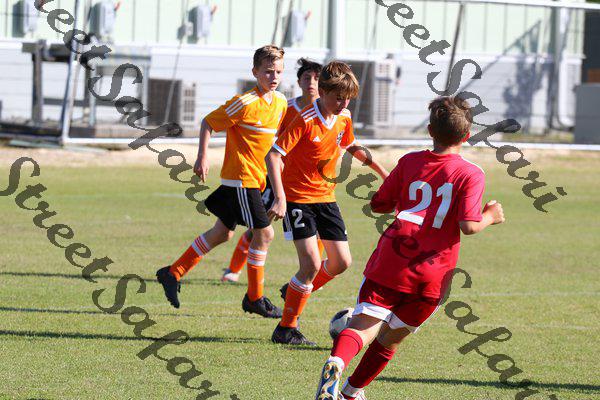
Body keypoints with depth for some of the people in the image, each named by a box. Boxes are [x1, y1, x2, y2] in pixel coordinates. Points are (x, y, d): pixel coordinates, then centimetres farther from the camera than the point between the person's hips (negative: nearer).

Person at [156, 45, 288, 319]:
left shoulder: (280, 102, 6)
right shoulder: (245, 103, -17)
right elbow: (208, 123, -11)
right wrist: (202, 157, -17)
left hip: (258, 179, 8)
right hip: (240, 178, -8)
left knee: (223, 233, 14)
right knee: (264, 232, -9)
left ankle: (173, 273, 25)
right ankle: (255, 298, 2)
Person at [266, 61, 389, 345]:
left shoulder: (344, 118, 0)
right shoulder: (305, 120, -21)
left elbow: (351, 146, 22)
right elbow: (273, 155, -23)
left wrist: (381, 171, 21)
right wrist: (280, 199, -31)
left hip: (326, 196, 7)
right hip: (297, 197, -7)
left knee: (341, 263, 4)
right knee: (312, 264, -16)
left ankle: (295, 291, 30)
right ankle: (286, 329, -4)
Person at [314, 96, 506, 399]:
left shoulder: (410, 162, 8)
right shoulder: (471, 174, -1)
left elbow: (378, 204, 14)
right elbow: (468, 225, -11)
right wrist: (490, 217, 9)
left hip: (389, 265, 1)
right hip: (432, 279, -1)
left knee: (361, 326, -9)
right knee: (390, 338, 17)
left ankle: (336, 363, -39)